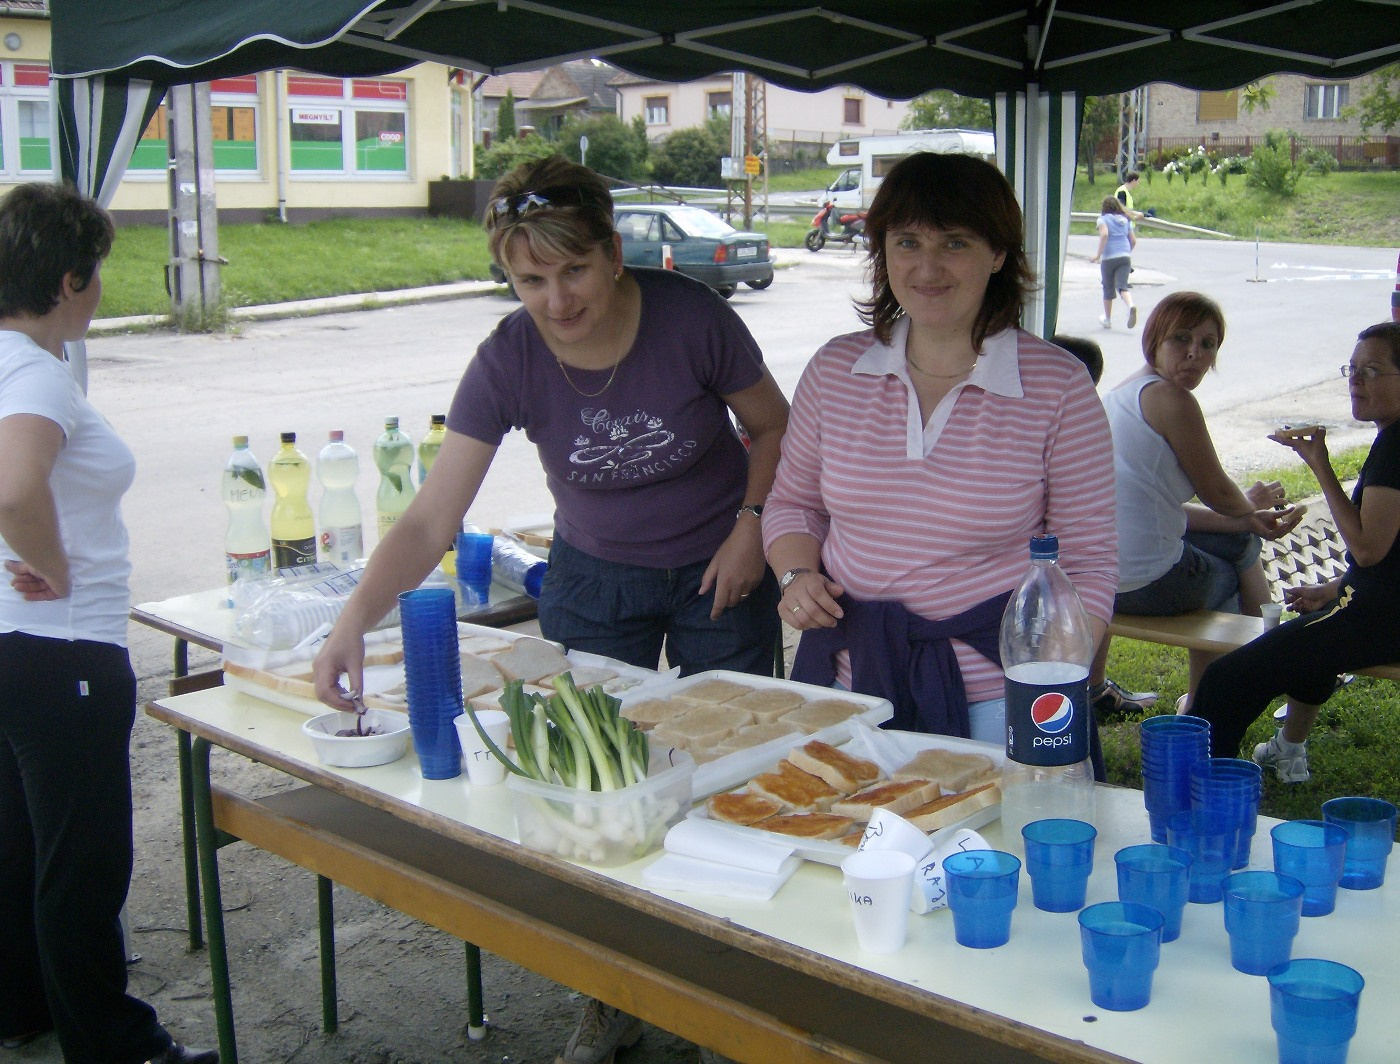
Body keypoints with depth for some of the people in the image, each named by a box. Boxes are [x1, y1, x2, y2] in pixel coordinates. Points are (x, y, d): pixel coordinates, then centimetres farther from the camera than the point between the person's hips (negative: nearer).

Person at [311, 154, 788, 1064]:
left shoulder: (690, 318, -24)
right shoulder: (510, 360, -21)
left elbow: (774, 425, -5)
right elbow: (433, 520, -25)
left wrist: (751, 525, -15)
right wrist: (356, 620, -38)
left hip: (718, 574, -1)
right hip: (594, 580, 2)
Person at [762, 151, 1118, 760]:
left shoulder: (1057, 386, -8)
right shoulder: (835, 371, 1)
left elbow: (1086, 565, -5)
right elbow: (793, 503, 15)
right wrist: (797, 577, -6)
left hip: (990, 700, -3)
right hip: (849, 679, 3)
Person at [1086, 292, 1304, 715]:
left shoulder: (1123, 393, 13)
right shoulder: (1172, 399, -15)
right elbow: (1218, 494, -6)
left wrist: (1250, 521, 11)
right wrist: (1251, 504, 18)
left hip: (1098, 571, 8)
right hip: (1148, 581, -8)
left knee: (1241, 539, 31)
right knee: (1228, 579, 26)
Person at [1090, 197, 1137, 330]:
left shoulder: (1103, 219, -1)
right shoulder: (1125, 220, 14)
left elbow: (1104, 234, -19)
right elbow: (1133, 241, 14)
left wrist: (1098, 254, -17)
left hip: (1109, 258, -3)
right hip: (1125, 257, 3)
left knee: (1108, 288, 11)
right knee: (1122, 285, -5)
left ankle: (1107, 319, 24)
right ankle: (1130, 306, -37)